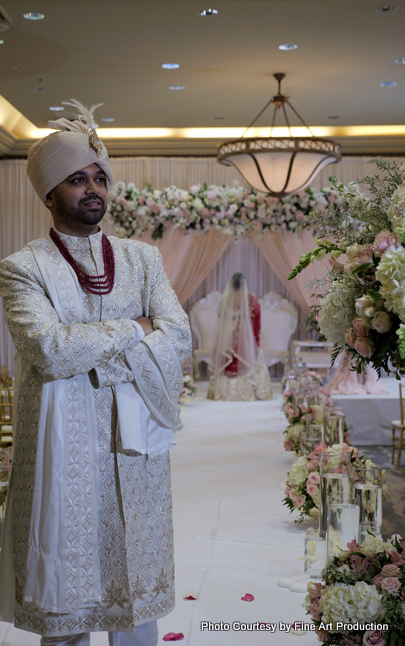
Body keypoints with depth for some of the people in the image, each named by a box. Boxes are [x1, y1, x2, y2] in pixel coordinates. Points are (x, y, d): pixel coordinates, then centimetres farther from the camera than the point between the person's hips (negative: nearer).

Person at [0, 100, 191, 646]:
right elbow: (50, 350, -16)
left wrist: (90, 354, -12)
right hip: (62, 443, -3)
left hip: (135, 439, 3)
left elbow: (177, 338, -2)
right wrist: (132, 330, -8)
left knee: (136, 583, 11)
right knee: (63, 595, 6)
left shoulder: (143, 258, 11)